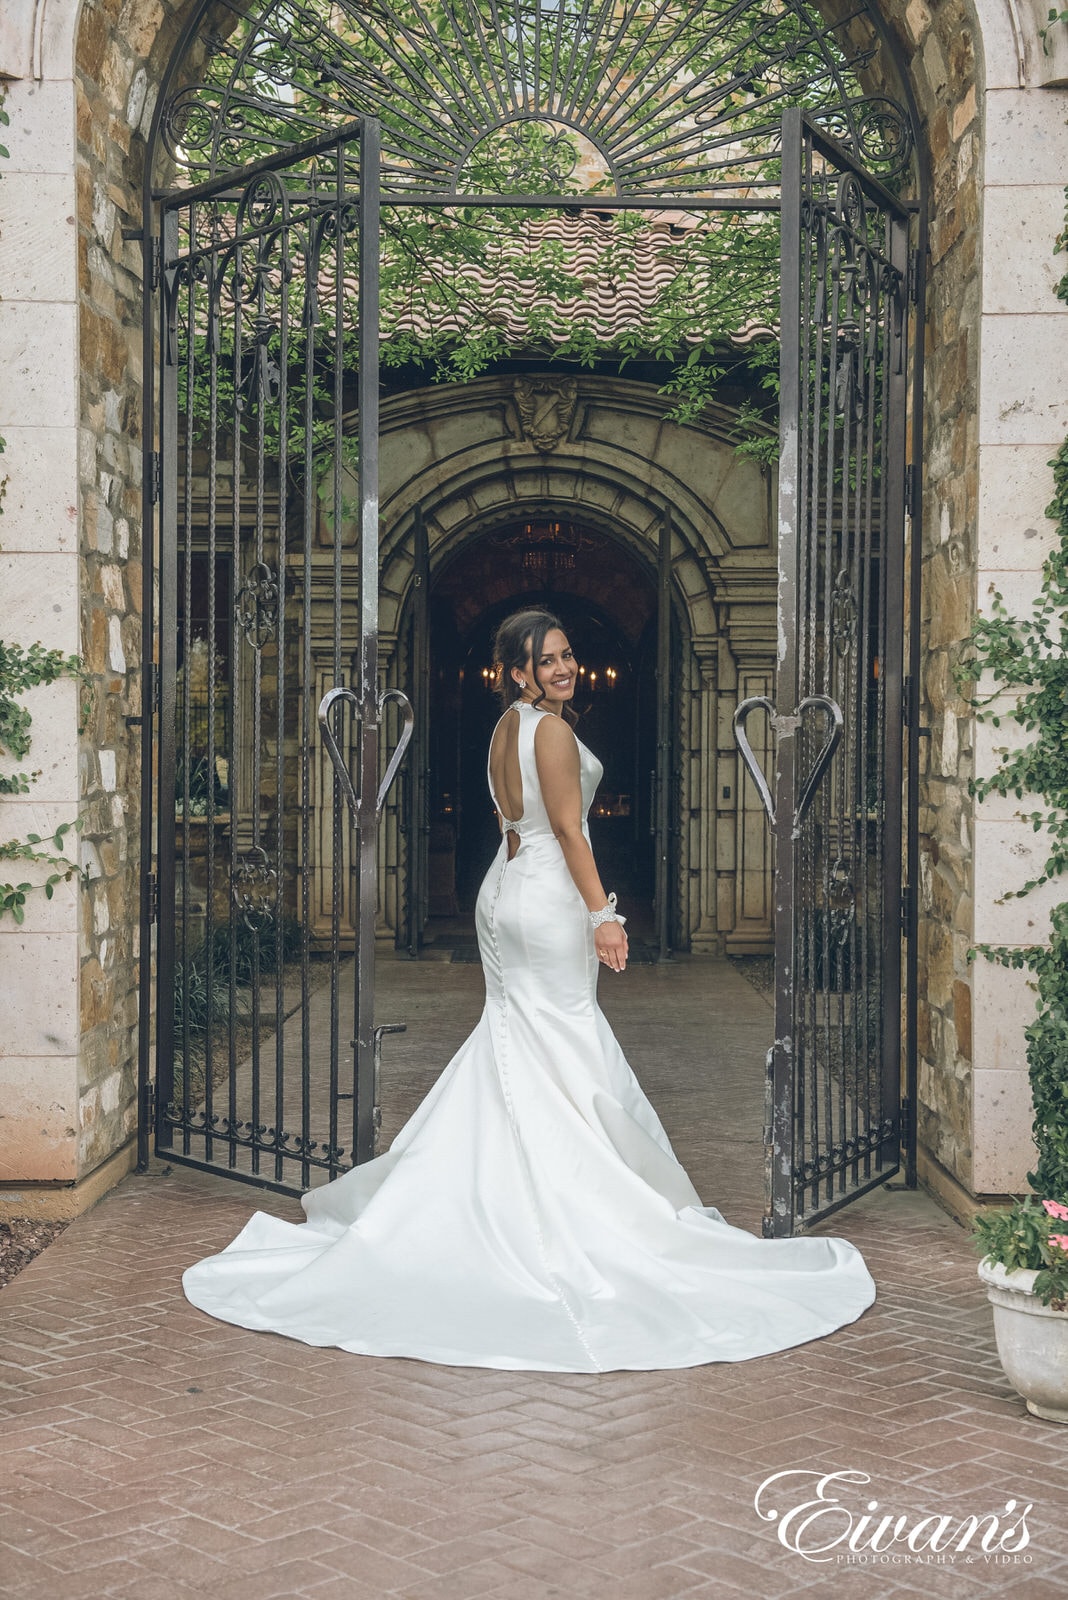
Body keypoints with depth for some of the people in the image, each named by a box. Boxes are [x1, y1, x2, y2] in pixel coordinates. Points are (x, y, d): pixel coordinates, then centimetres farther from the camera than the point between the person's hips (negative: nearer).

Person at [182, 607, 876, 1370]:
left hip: (504, 888, 9)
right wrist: (603, 913, -17)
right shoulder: (553, 730, -16)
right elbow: (568, 829, -18)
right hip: (551, 898, -9)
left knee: (513, 1037, 15)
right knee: (564, 1042, -2)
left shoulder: (506, 728, 11)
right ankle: (569, 1199, 5)